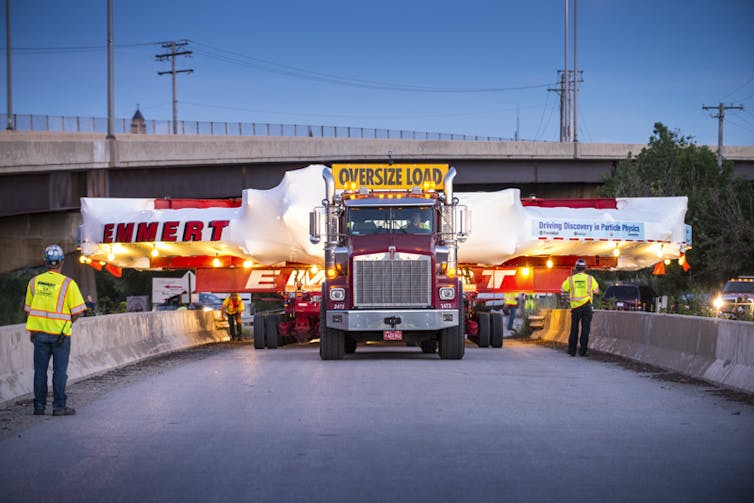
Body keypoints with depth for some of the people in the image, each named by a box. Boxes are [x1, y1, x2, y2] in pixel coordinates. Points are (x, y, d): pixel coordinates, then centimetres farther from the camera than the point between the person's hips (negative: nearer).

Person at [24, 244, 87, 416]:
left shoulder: (34, 281, 3)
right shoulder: (68, 283, -9)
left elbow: (28, 309, 10)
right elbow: (77, 311, -7)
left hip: (39, 332, 3)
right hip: (60, 333, -3)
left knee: (40, 370, 10)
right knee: (59, 370, 3)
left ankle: (39, 406, 12)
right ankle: (59, 406, 4)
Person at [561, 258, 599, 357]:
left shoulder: (571, 279, -2)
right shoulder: (590, 279, -2)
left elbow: (563, 289, 8)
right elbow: (596, 290, 4)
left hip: (575, 306, 1)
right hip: (586, 305, -1)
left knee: (574, 329, 11)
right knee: (585, 329, 3)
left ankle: (572, 350, 12)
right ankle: (583, 350, 1)